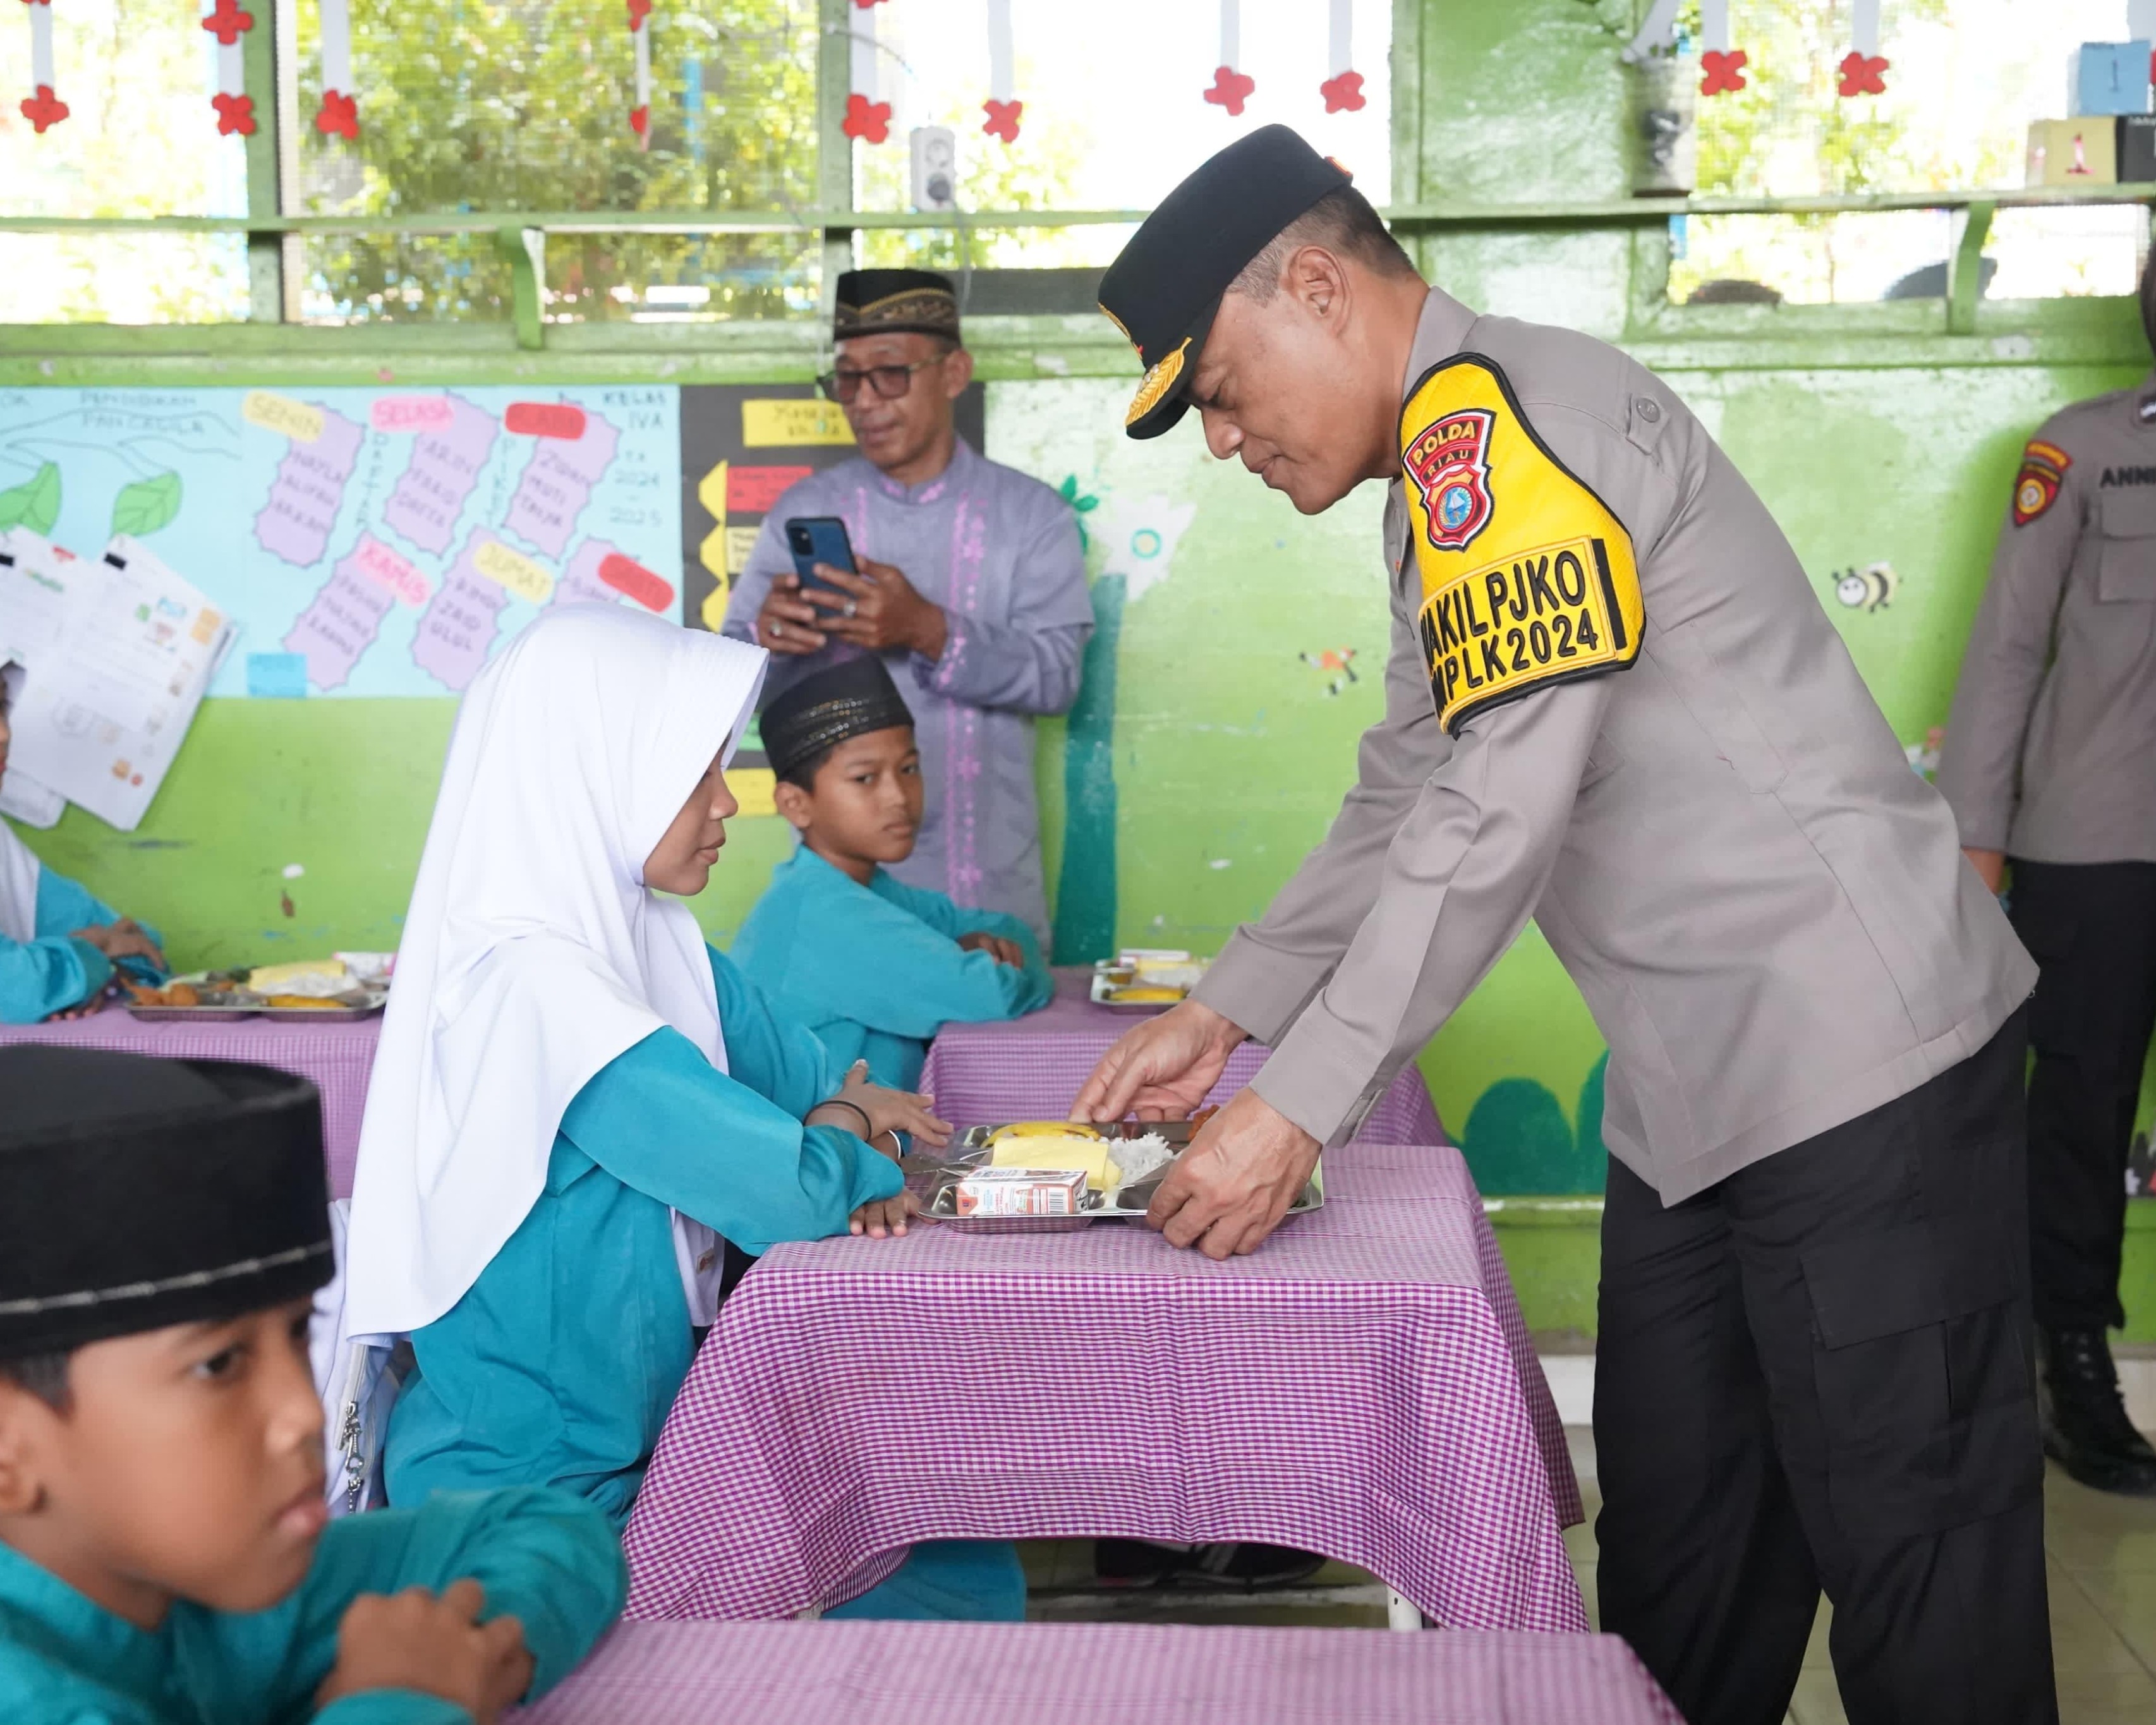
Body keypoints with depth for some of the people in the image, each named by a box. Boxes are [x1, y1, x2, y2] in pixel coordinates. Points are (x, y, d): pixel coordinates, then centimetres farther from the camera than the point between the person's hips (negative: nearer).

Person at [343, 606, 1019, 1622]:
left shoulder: (652, 941, 4)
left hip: (648, 1445, 9)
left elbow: (783, 1061, 17)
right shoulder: (535, 984, -24)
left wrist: (846, 1107, -7)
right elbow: (782, 1187, -28)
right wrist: (844, 1154, -5)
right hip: (530, 1502, -8)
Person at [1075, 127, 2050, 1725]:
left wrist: (1297, 1105, -18)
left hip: (1853, 1052, -10)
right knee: (1673, 1545, 15)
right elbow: (1408, 804, 21)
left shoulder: (1506, 413, -16)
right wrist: (1224, 1013, 15)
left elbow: (1497, 814, -23)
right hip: (1699, 1084, 10)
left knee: (1914, 1561, 0)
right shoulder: (1455, 470, 16)